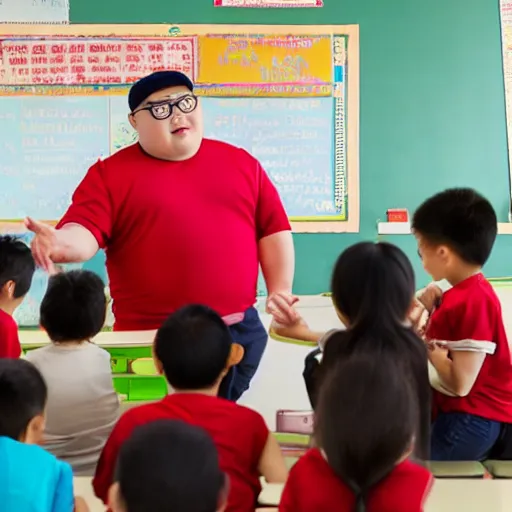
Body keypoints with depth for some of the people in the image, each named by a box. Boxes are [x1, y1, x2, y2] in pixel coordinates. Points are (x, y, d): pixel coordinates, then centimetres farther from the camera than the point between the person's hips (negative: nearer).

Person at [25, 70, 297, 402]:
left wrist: (280, 291, 1)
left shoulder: (242, 163, 10)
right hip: (150, 339, -2)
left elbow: (274, 230, 11)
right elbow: (84, 232, -10)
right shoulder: (110, 174, 1)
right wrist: (64, 243, -33)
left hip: (241, 333, 3)